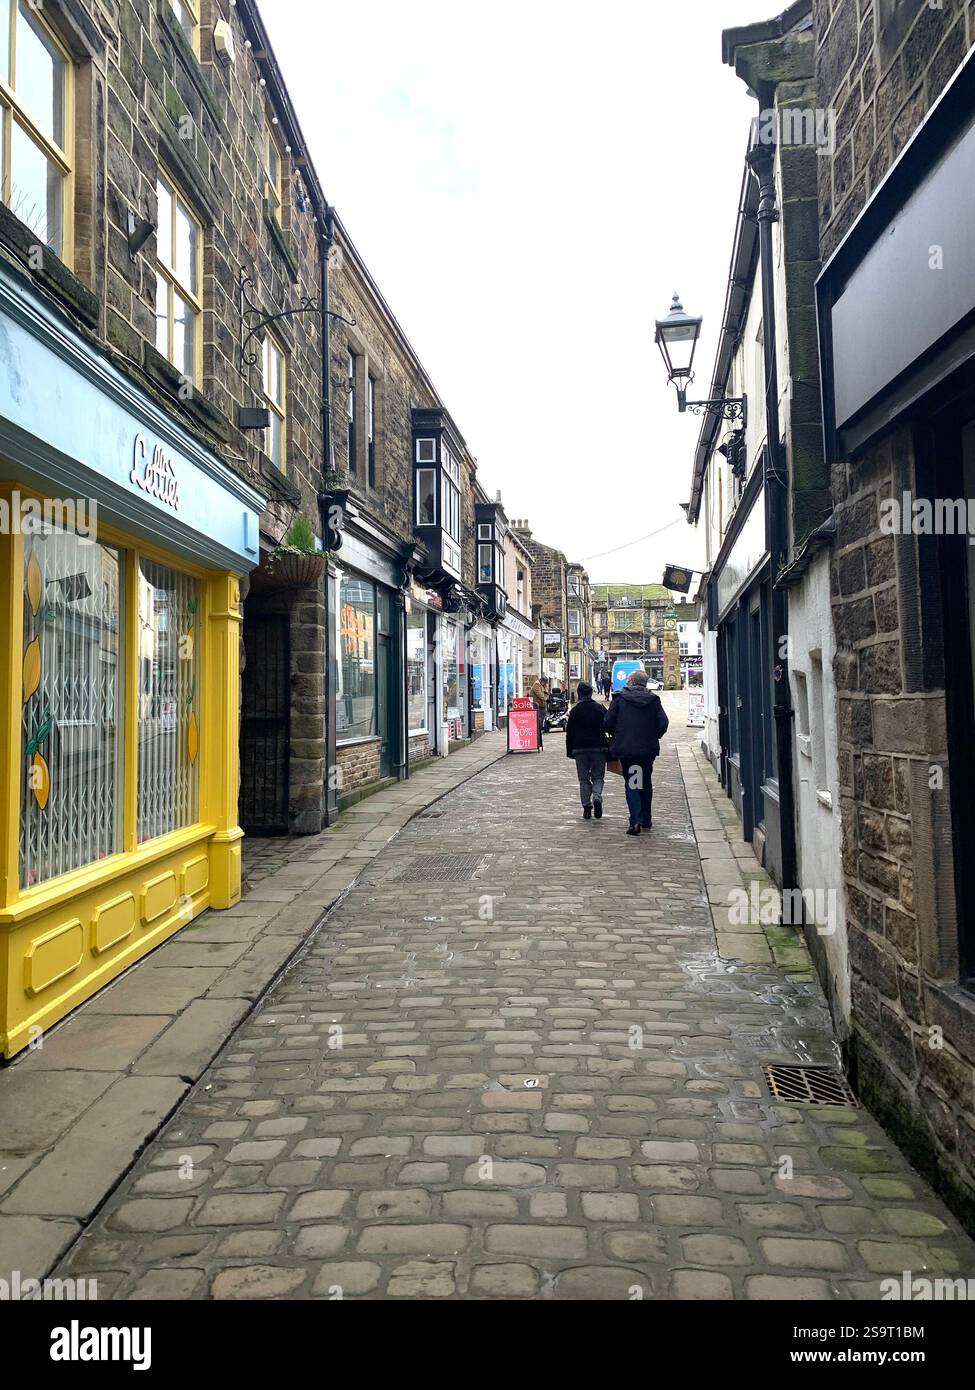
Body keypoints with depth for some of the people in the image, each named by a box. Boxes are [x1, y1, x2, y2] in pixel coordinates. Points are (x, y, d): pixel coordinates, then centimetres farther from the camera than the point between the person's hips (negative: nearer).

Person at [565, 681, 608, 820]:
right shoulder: (600, 709, 1)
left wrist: (569, 751, 8)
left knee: (584, 779, 7)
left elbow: (569, 732, 1)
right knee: (598, 776, 9)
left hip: (580, 749, 0)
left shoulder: (575, 711, 0)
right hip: (598, 748, 0)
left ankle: (586, 807, 2)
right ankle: (597, 796, -19)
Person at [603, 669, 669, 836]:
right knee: (646, 783, 17)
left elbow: (607, 723, -5)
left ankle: (636, 821, -11)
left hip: (625, 748, -2)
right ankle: (646, 819, 25)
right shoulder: (654, 700, 0)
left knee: (631, 784, 2)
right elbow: (663, 723, -6)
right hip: (648, 749, 2)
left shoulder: (620, 699, -4)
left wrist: (615, 736, 13)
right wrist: (654, 737, 11)